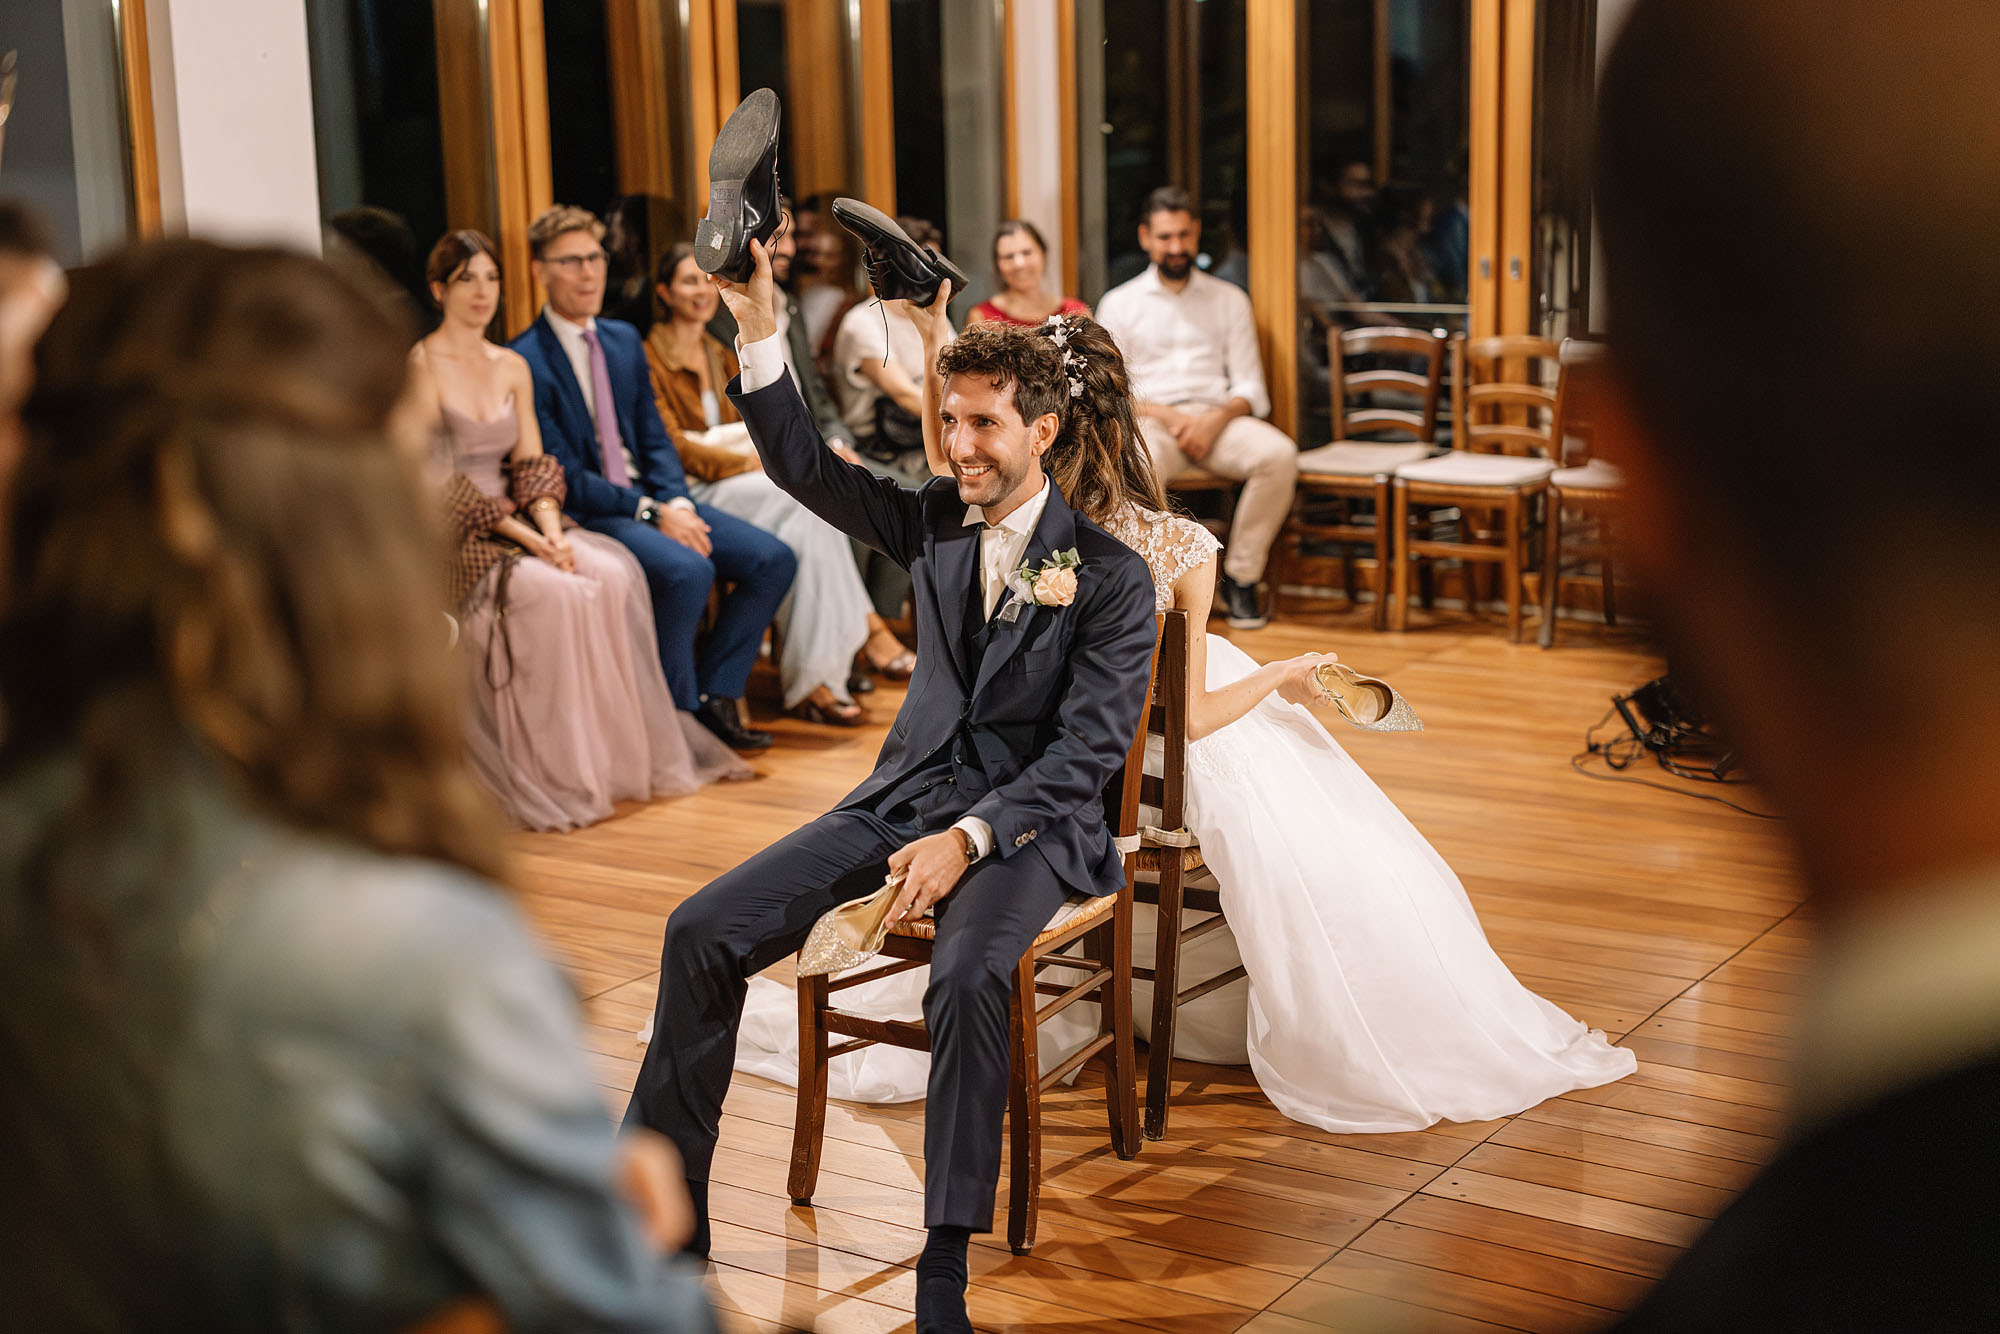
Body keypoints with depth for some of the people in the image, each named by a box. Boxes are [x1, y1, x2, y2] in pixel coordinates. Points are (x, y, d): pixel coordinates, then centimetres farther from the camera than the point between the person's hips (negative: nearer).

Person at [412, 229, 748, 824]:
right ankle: (564, 771, -25)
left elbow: (531, 463, 9)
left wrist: (549, 527, -12)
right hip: (449, 536, -6)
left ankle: (626, 754, -18)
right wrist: (522, 536, -18)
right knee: (556, 590, -32)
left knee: (614, 573, -22)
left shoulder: (513, 367, 15)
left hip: (519, 523, 6)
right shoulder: (421, 367, -5)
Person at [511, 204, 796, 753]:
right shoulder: (527, 361, -10)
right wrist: (651, 514, -19)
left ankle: (715, 696, 1)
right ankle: (676, 716, -13)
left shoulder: (624, 340, 14)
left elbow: (655, 438, 13)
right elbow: (562, 475, -14)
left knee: (773, 559, -7)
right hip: (584, 512, -8)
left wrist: (678, 503, -7)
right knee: (687, 571, -33)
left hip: (652, 496, 8)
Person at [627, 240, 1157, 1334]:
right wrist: (758, 330, -7)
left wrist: (969, 837, -23)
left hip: (1031, 821, -5)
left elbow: (1088, 751, -11)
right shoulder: (934, 523, 10)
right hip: (905, 794, 5)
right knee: (702, 933, -10)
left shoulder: (1112, 575, -6)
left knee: (967, 977, -37)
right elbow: (805, 468, 6)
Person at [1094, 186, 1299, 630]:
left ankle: (1241, 578, -17)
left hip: (1216, 420, 2)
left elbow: (1251, 388, 10)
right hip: (1150, 421, -2)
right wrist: (1170, 417, -12)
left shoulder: (1228, 300, 17)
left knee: (1278, 455, -31)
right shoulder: (1119, 304, 13)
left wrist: (1216, 419, -12)